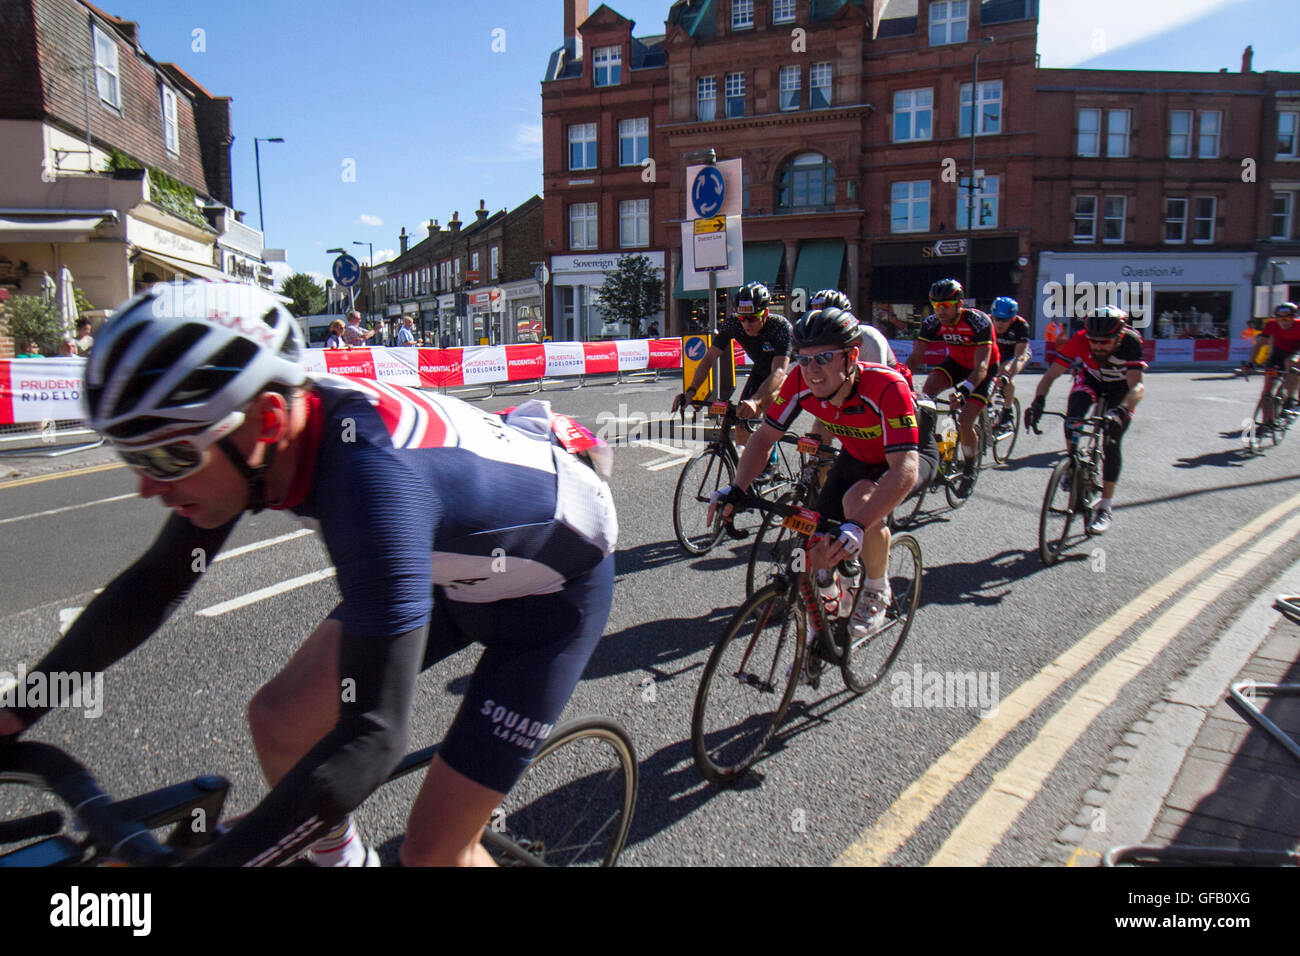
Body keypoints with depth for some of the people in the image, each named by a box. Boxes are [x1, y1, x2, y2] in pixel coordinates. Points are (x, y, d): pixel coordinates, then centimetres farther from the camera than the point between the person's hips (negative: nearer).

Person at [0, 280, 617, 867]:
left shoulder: (372, 474, -41)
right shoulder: (254, 439, -16)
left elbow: (371, 741, -39)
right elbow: (155, 584, 0)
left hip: (555, 588, -6)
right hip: (457, 566, 7)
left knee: (432, 854, -8)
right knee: (281, 720, 0)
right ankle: (343, 859, 26)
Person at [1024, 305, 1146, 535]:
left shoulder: (1130, 342, -36)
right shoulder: (1080, 341, -31)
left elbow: (1138, 386, -44)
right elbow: (1050, 374, -30)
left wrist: (1121, 411, -62)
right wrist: (1038, 401, -48)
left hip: (1121, 389, -2)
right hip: (1091, 380, 2)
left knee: (1111, 444, -13)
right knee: (1073, 413, -31)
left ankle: (1104, 508, -3)